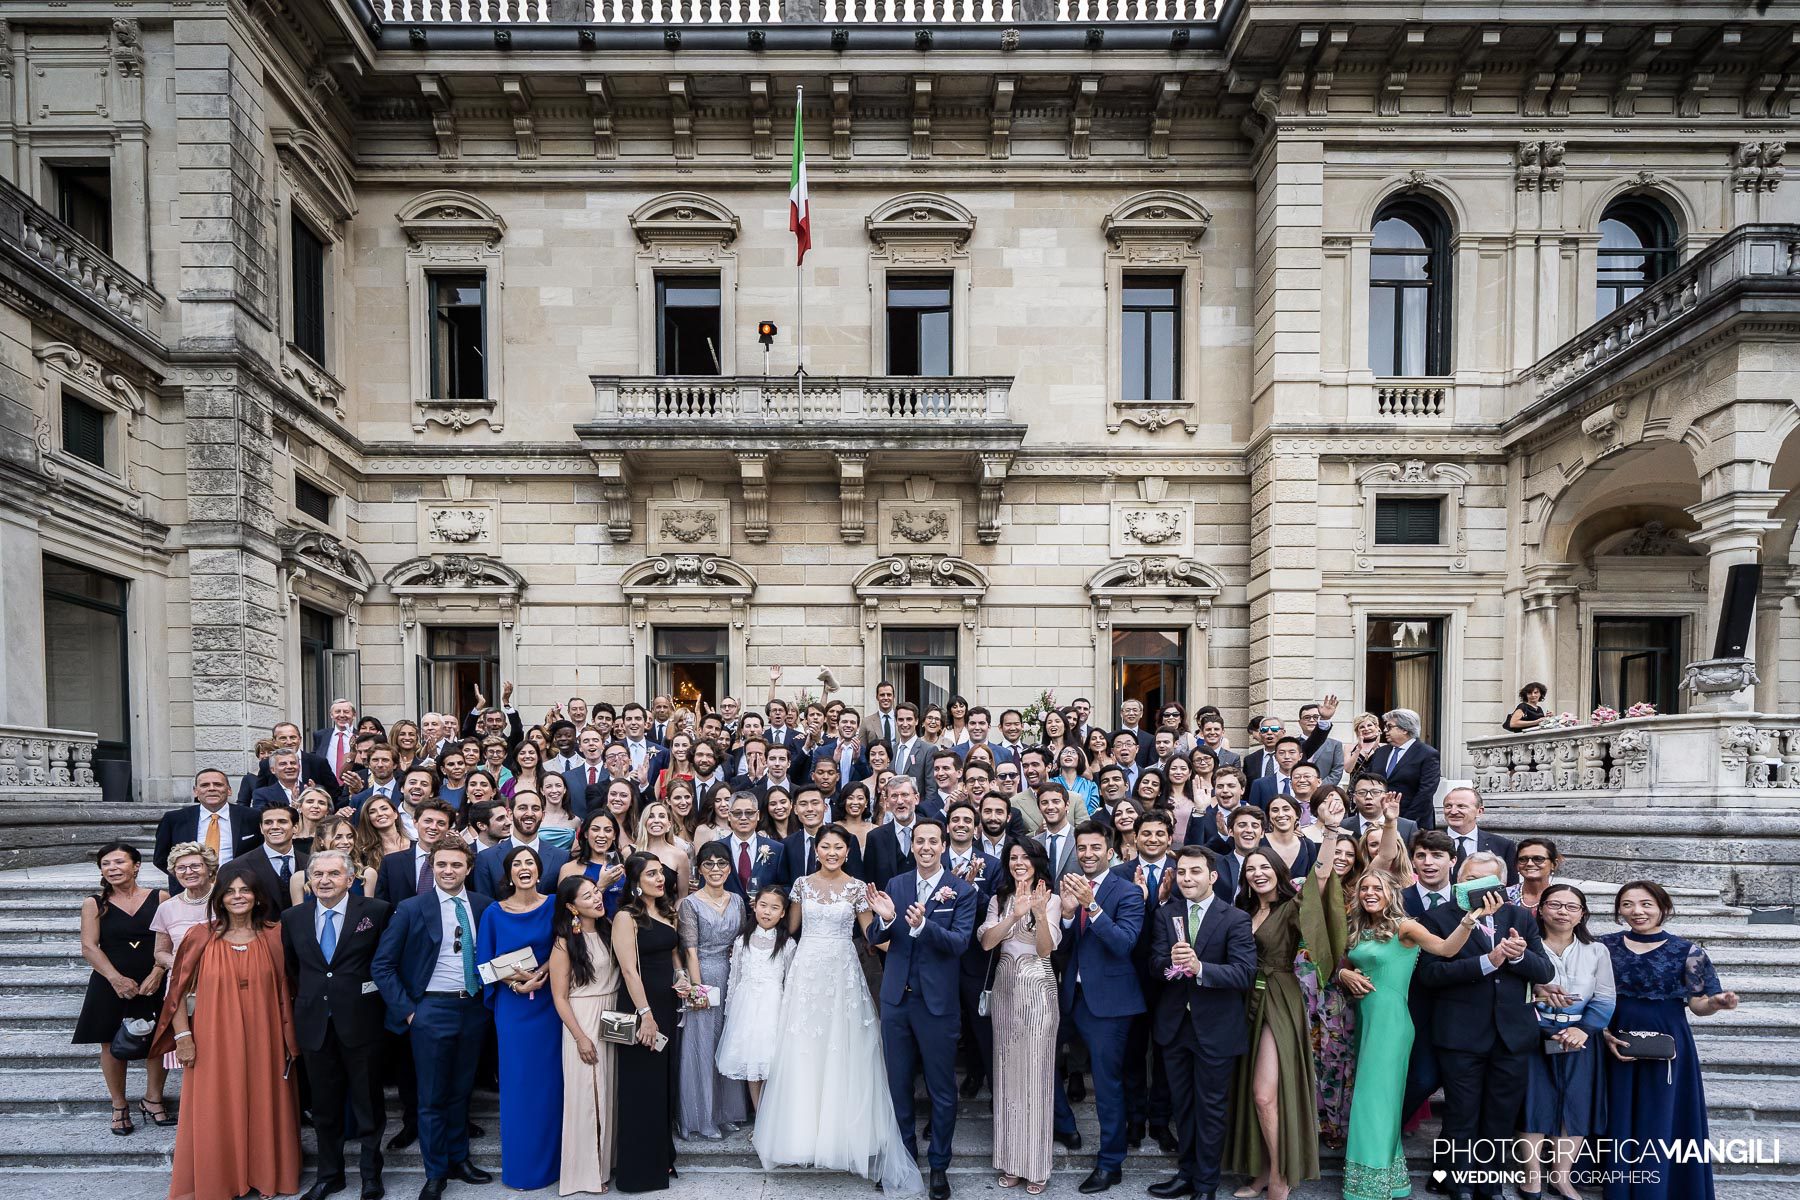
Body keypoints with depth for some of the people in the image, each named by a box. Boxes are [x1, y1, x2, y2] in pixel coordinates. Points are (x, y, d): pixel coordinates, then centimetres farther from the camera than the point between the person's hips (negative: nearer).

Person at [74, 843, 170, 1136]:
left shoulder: (159, 898, 1)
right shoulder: (94, 904, 2)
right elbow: (89, 947, -5)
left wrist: (157, 972, -16)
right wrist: (116, 979, -17)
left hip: (154, 984, 0)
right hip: (110, 987, 0)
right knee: (112, 1044, 6)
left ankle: (152, 1099, 23)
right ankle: (119, 1106, 23)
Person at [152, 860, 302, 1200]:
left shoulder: (273, 934, 0)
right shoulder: (202, 936, -4)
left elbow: (283, 990, 3)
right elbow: (178, 988, 1)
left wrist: (287, 1038, 2)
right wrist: (182, 1036, -4)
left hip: (261, 1042, 1)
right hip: (214, 1042, -1)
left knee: (263, 1109, 11)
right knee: (215, 1113, 6)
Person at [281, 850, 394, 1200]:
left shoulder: (376, 911, -9)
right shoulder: (293, 917, 3)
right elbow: (291, 967, 17)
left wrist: (376, 994, 0)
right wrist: (307, 998, 13)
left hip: (359, 1022, -3)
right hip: (314, 1023, 3)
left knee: (368, 1102, 9)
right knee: (324, 1104, 15)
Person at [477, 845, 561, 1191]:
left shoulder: (554, 906, -2)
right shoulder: (494, 913, -1)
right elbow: (485, 963, 1)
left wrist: (540, 976, -15)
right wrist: (515, 978, -14)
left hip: (548, 1002, 0)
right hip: (512, 1005, 0)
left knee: (549, 1079, 6)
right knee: (517, 1081, 5)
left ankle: (549, 1159, 22)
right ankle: (519, 1165, 20)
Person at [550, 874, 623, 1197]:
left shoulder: (609, 929, 2)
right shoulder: (564, 943, -11)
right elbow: (559, 997, -10)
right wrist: (580, 1037, -13)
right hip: (583, 1021, -5)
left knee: (609, 1091, 12)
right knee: (586, 1093, 3)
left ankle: (606, 1159, 27)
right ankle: (585, 1170, 17)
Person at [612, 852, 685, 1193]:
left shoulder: (666, 912, 9)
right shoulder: (626, 917, -13)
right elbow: (629, 970, -18)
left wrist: (680, 976, 3)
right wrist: (646, 1014, -21)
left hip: (668, 1006, 7)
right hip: (641, 1007, -7)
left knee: (665, 1084, 15)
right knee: (642, 1087, 3)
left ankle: (662, 1157, 28)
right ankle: (640, 1168, 16)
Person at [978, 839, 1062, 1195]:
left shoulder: (1051, 900, -4)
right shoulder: (999, 899, 6)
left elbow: (1046, 949, -12)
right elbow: (986, 942, -6)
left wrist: (1039, 912, -28)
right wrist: (1015, 915, -20)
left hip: (1038, 989, -3)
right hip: (1005, 987, 4)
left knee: (1036, 1071, 1)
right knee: (1008, 1070, 9)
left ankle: (1036, 1164, 13)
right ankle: (1010, 1159, 21)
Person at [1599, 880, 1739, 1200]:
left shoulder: (1687, 951, -5)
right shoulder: (1604, 946, -1)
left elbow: (1697, 1005, -2)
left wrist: (1716, 1002, -24)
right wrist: (1605, 1034, -9)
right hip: (1615, 1042, 2)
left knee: (1659, 1123, 4)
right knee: (1620, 1120, 8)